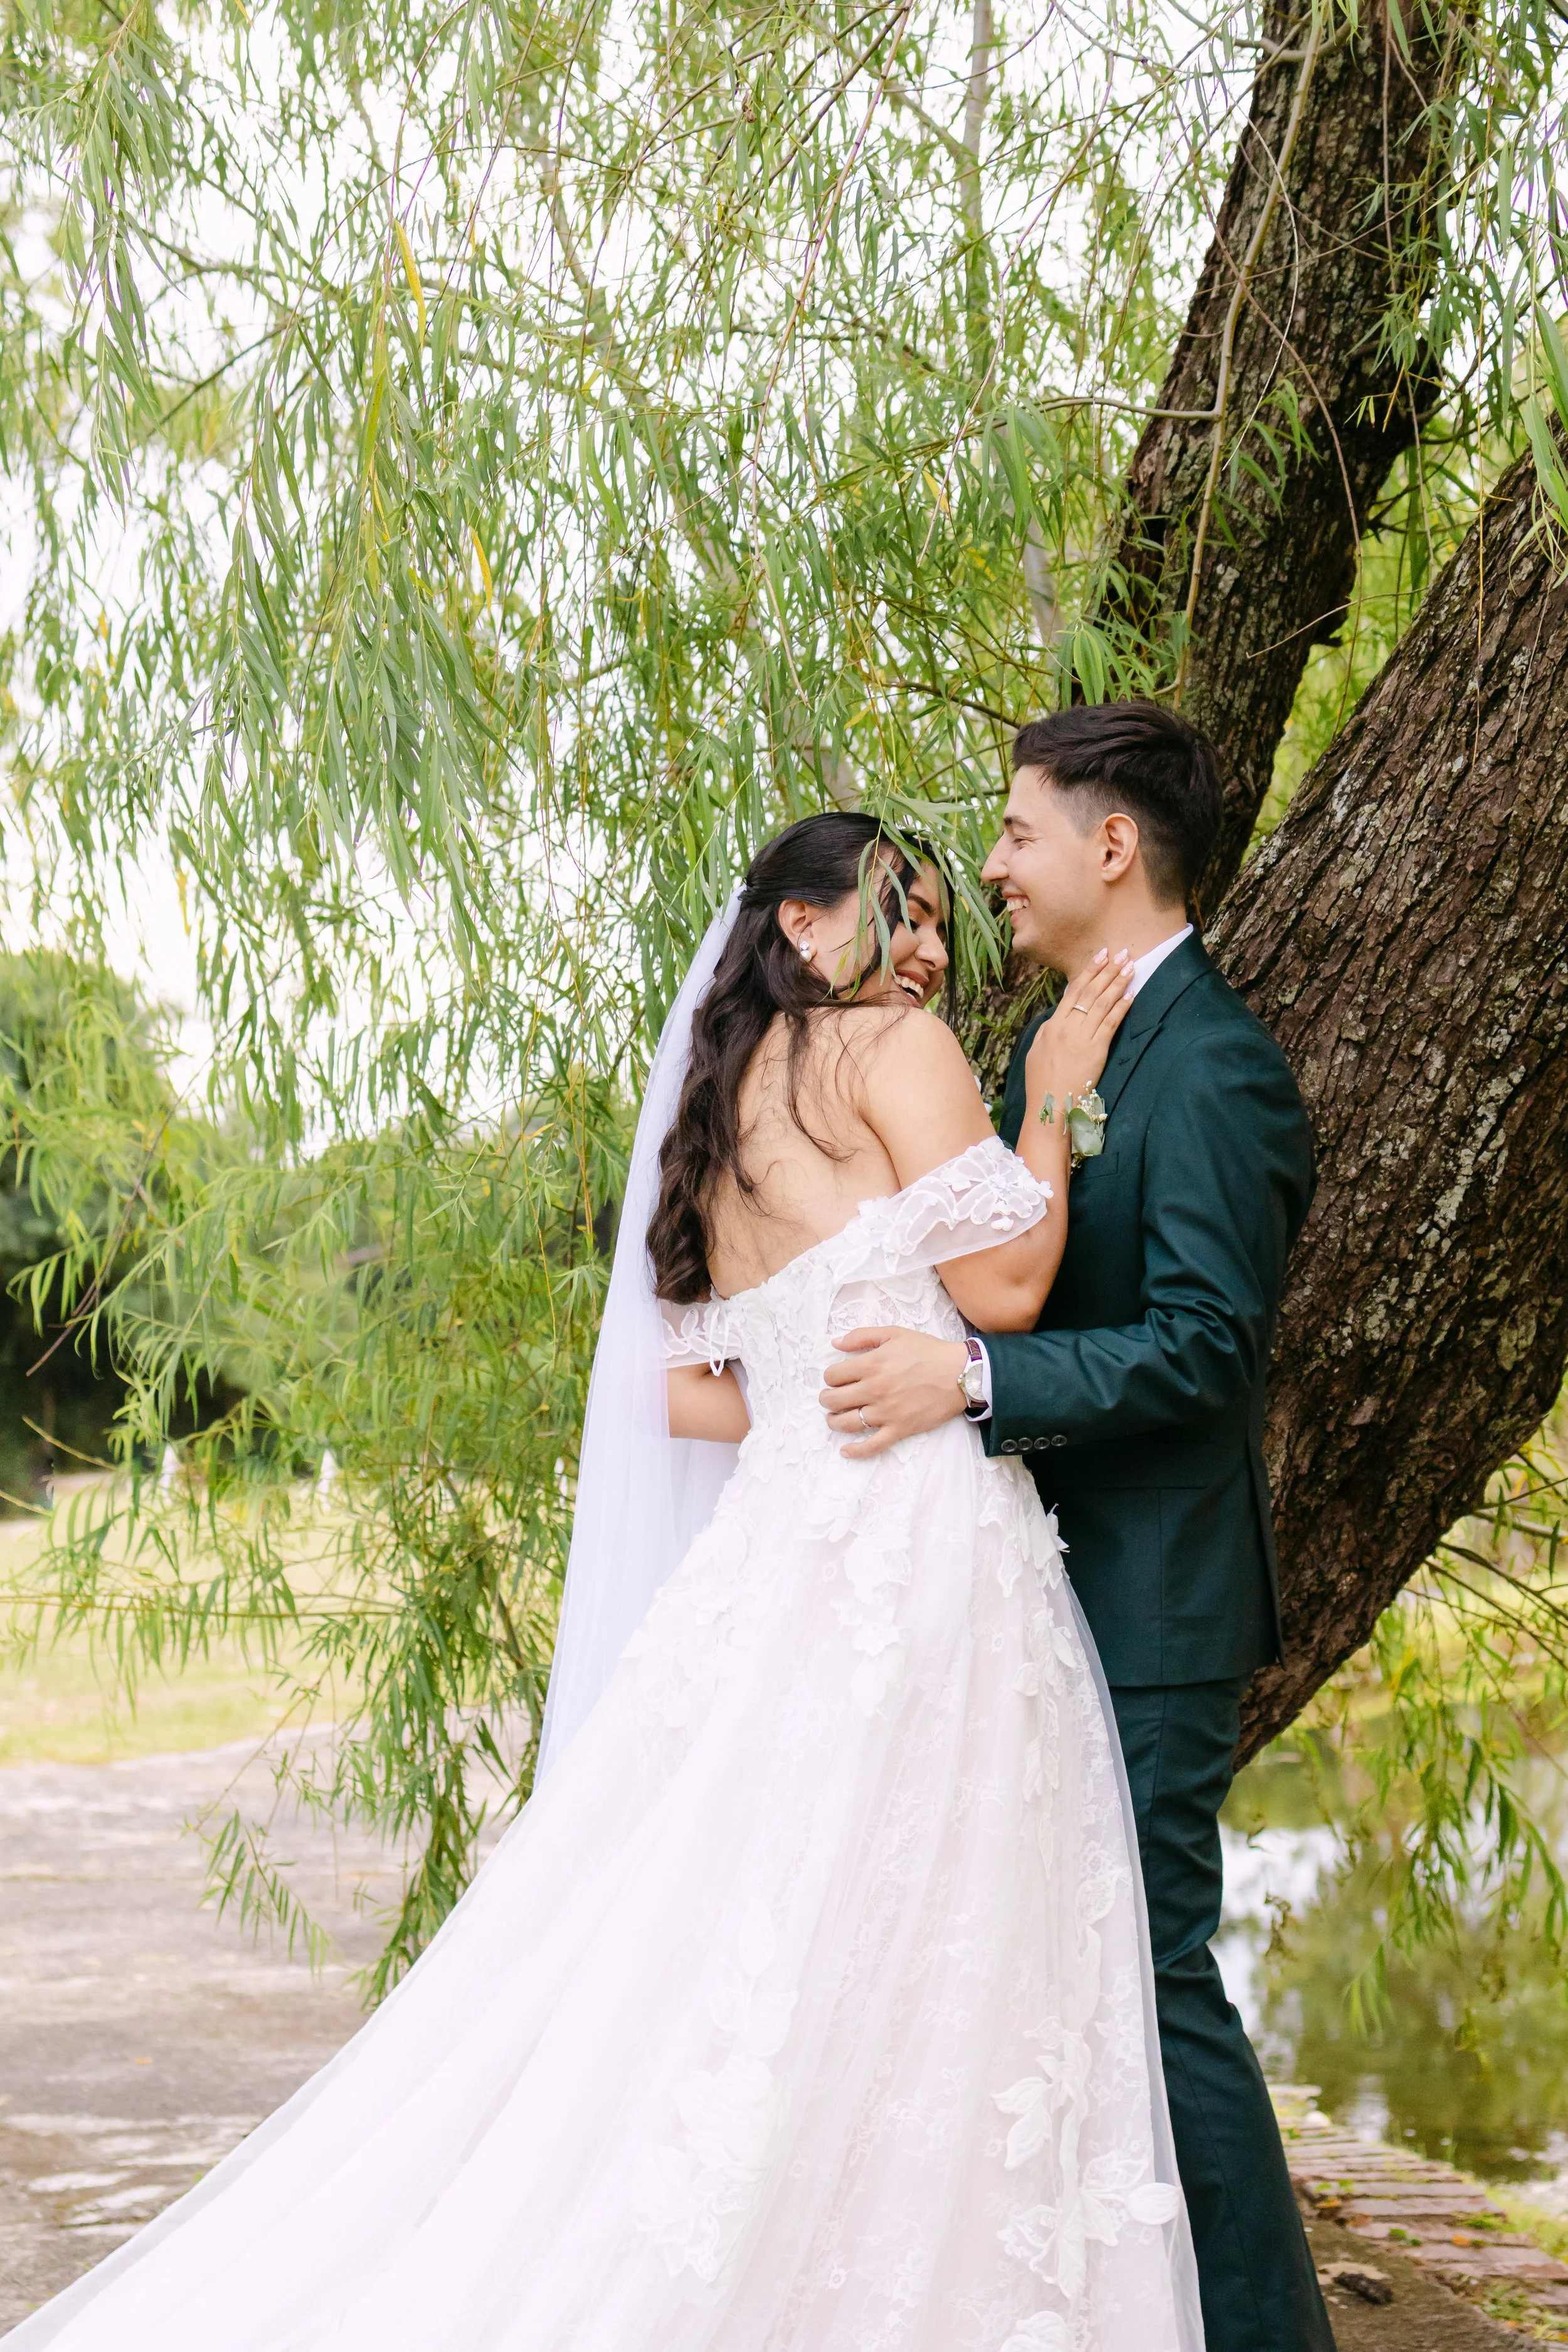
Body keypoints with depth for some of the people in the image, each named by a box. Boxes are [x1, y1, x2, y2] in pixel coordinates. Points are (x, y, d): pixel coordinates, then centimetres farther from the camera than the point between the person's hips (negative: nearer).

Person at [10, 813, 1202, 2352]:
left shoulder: (718, 1120, 21)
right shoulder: (894, 1049, -3)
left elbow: (684, 1392, 19)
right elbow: (1003, 1284, -10)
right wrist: (1054, 1099, 1)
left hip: (783, 1538, 8)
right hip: (916, 1550, -8)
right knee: (893, 1985, -7)